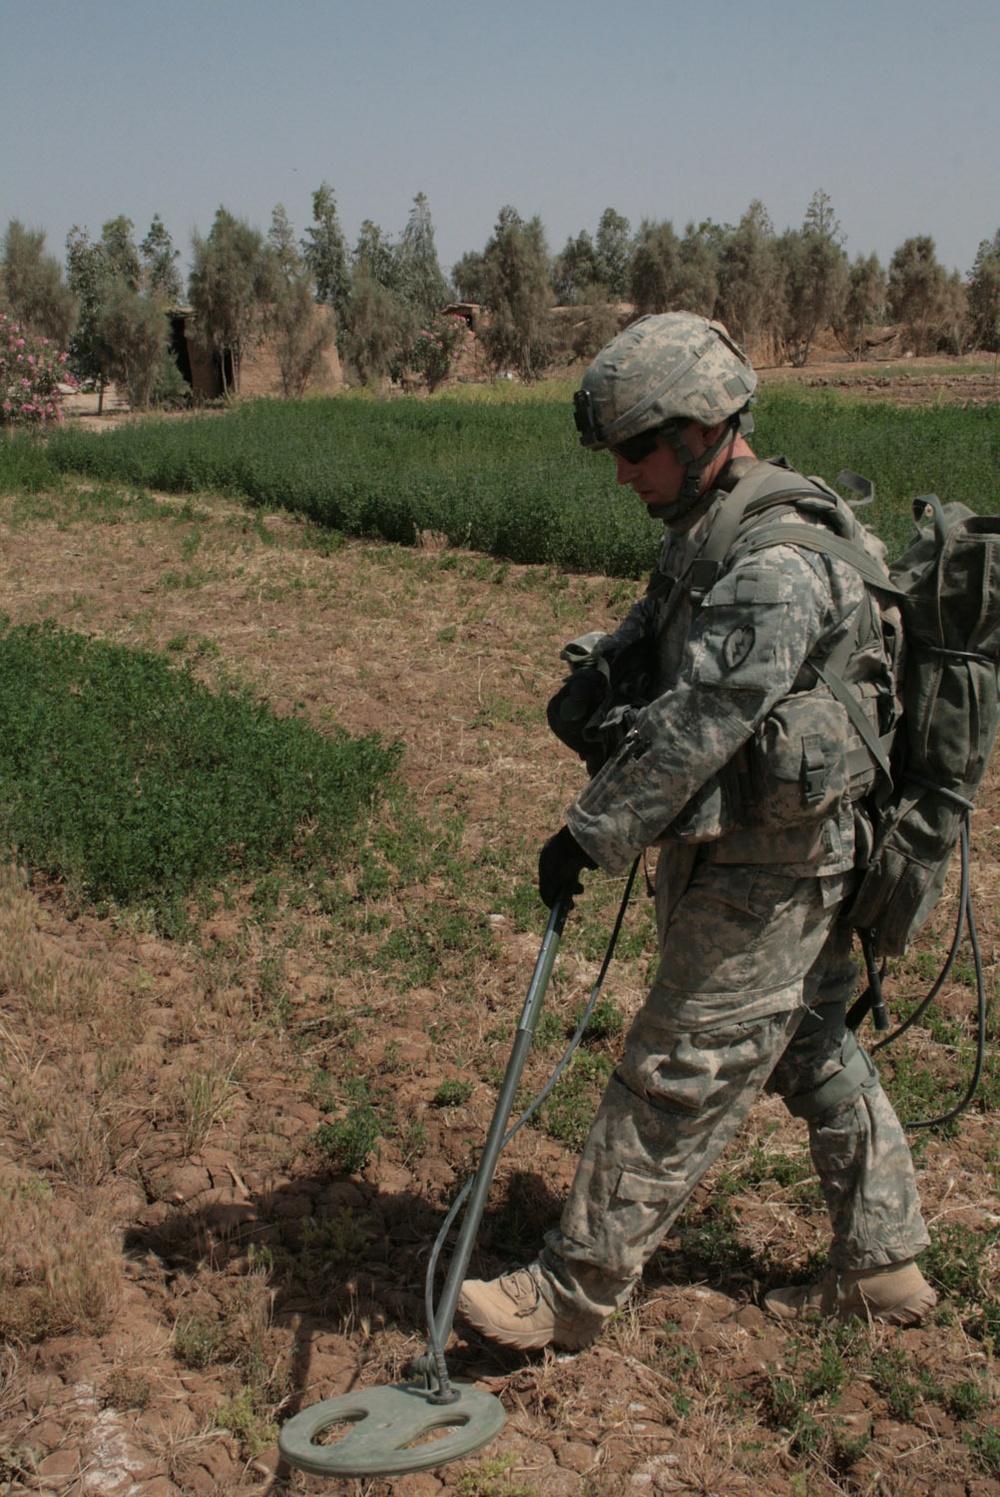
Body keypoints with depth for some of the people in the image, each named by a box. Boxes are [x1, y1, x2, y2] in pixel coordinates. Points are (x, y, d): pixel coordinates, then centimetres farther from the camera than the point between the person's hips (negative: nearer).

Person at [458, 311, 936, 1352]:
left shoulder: (776, 564, -24)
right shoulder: (713, 531, 9)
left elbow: (700, 723, -26)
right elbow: (650, 642, 14)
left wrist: (591, 836, -20)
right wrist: (594, 681, -9)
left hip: (765, 871, -10)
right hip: (781, 855, 10)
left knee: (675, 1079, 0)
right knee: (817, 1055, 19)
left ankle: (573, 1290, 14)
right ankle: (882, 1265, 36)